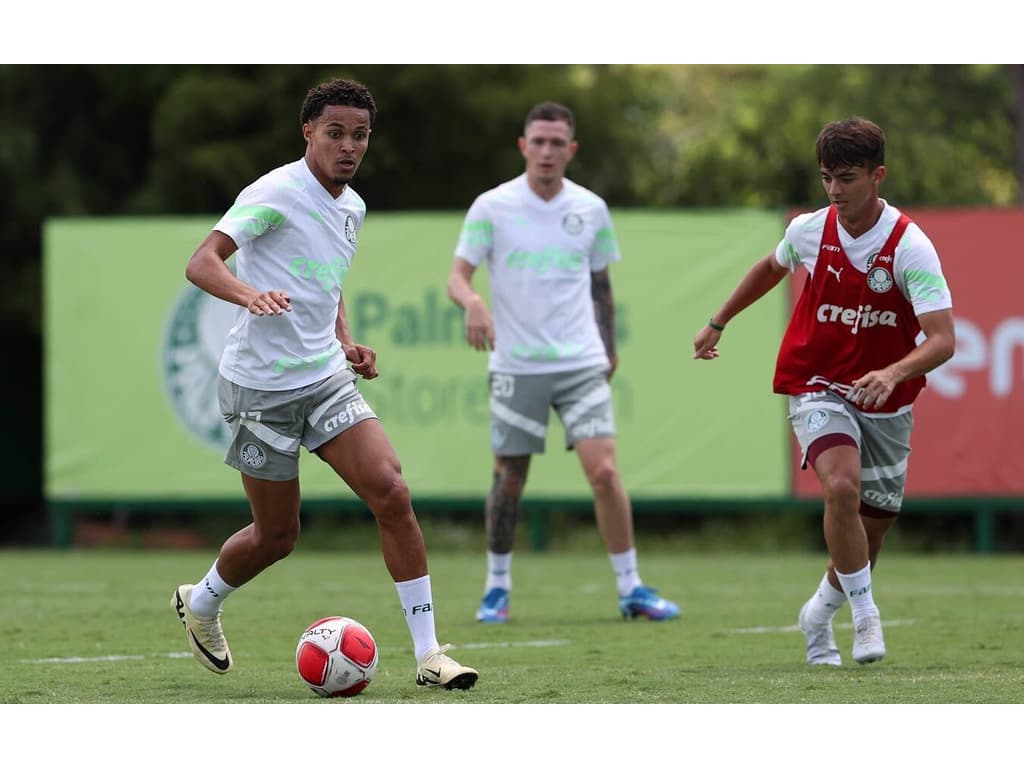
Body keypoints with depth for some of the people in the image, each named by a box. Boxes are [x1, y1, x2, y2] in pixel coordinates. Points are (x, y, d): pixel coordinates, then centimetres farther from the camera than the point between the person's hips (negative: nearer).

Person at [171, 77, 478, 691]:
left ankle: (428, 653, -9)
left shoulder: (352, 207, 11)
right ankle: (200, 603, 35)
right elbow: (201, 264, -23)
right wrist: (250, 294, -43)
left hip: (327, 379, 6)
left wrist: (346, 342, 10)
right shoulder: (276, 193, -14)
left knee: (392, 492, -12)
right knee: (278, 535, 3)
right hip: (262, 386, -6)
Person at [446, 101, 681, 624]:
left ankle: (631, 589, -3)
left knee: (604, 471, -11)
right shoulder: (492, 207, -2)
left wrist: (609, 348, 15)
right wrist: (472, 302, -27)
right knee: (509, 480, 3)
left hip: (581, 364, 1)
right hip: (516, 366, -1)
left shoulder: (590, 208, 6)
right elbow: (457, 276, -5)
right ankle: (497, 587, 21)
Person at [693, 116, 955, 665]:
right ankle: (866, 615, -15)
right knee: (842, 486, -29)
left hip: (886, 402, 1)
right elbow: (771, 267, 18)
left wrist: (893, 373, -43)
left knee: (874, 529, 8)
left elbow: (942, 340, -25)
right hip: (818, 387, 0)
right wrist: (718, 322, 26)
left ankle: (820, 615, 36)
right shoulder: (809, 230, -8)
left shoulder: (911, 247, -18)